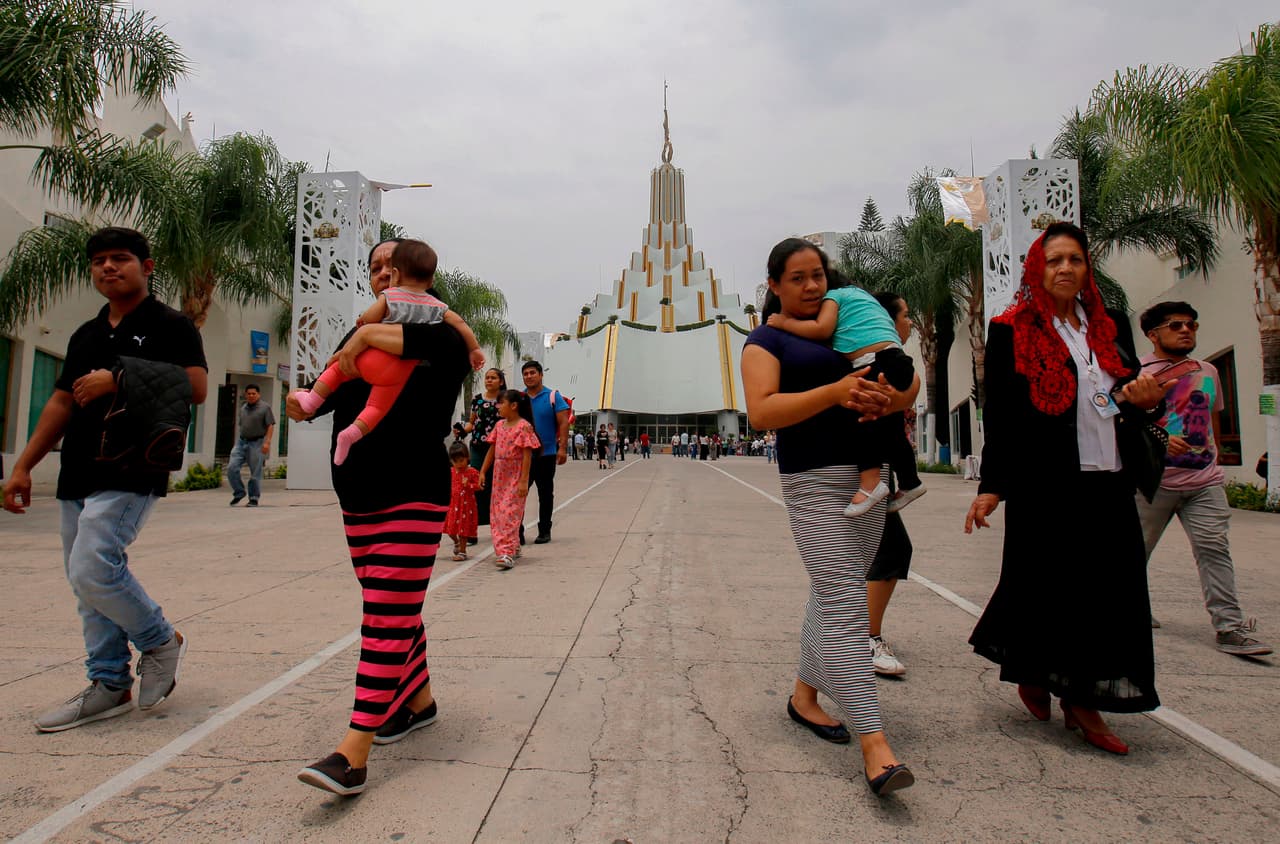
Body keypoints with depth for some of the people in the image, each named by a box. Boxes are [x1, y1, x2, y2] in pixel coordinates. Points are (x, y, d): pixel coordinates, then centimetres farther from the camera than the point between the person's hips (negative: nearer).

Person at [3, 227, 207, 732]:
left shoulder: (169, 326, -2)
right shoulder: (86, 335, 21)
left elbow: (196, 388, -15)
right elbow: (61, 403, 22)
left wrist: (117, 381, -14)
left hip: (131, 475, -8)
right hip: (77, 477, 8)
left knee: (93, 570, -17)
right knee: (87, 581, 8)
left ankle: (160, 642, 7)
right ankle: (109, 686, 18)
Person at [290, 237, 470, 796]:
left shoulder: (431, 328, -4)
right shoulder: (361, 335, 16)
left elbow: (450, 346, -29)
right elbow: (333, 388, 9)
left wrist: (370, 335, -25)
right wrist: (303, 403, -13)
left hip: (413, 495, -7)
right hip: (358, 497, 7)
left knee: (388, 618, -9)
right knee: (395, 611, 17)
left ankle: (353, 754, -10)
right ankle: (419, 701, 35)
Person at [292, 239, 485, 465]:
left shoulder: (388, 296, 2)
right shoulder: (438, 307, 8)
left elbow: (368, 318, -9)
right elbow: (461, 325, 7)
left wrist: (361, 321, 14)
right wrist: (474, 349, 15)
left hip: (370, 356, -1)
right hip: (397, 370, 1)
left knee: (338, 368, 24)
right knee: (378, 407, 7)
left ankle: (313, 399, 21)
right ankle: (354, 431, -15)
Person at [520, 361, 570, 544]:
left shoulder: (553, 397, -1)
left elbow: (563, 423, -6)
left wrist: (563, 448, -14)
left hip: (546, 454, -1)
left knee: (546, 494, 9)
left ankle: (544, 531, 20)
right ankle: (517, 532, 2)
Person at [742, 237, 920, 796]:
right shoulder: (767, 340, 1)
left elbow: (909, 382, 15)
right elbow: (761, 413, -14)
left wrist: (892, 400, -9)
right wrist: (834, 392, -25)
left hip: (868, 475, 7)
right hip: (815, 479, -6)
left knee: (833, 595, 13)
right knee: (843, 602, -12)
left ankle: (804, 696, 30)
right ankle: (875, 747, -11)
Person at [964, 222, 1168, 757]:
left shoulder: (1110, 328, 15)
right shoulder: (1011, 331, 0)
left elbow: (1130, 401, 21)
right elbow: (999, 415, -5)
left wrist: (1144, 401, -3)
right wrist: (992, 486, -11)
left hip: (1109, 484, 5)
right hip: (1045, 485, -5)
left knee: (1109, 589, 5)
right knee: (1046, 586, 1)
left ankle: (1082, 701, 19)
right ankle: (1031, 676, 27)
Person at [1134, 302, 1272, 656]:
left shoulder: (1207, 372, 17)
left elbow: (1213, 420, 25)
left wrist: (1212, 459, 20)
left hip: (1205, 482, 4)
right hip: (1155, 481, -4)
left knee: (1215, 549, -5)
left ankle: (1230, 628, -5)